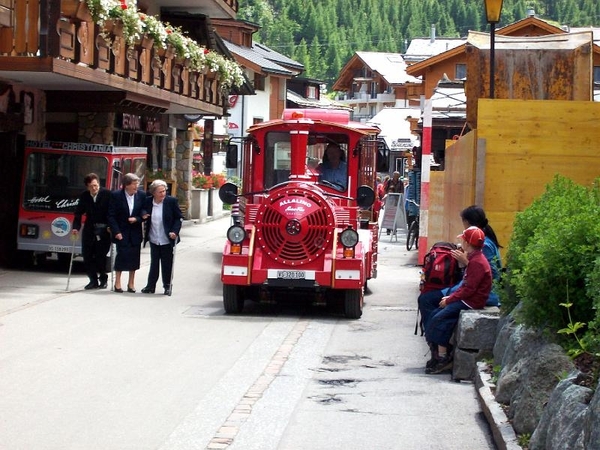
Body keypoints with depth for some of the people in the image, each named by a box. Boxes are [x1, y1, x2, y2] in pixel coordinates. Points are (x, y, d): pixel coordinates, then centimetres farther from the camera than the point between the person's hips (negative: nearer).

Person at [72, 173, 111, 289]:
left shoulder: (107, 194, -9)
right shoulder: (84, 196, 2)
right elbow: (78, 213, 4)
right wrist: (76, 227, -7)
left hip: (104, 229, -4)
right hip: (89, 229, 4)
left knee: (101, 255, -5)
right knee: (87, 255, 1)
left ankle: (103, 279, 12)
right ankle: (93, 280, 11)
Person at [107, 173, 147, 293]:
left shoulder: (142, 195, 0)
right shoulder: (116, 196, -7)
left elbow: (144, 212, 6)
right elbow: (111, 216, -6)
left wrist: (137, 219, -14)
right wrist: (116, 231, -12)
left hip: (135, 232, 3)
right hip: (121, 232, -3)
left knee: (134, 257, 5)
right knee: (121, 255, -6)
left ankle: (131, 283, 17)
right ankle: (117, 282, 5)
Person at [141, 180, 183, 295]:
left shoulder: (171, 201, -8)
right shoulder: (148, 202, 1)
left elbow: (179, 218, -3)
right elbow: (145, 215, 15)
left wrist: (175, 231, -15)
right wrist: (143, 216, -9)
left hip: (167, 239, -3)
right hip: (154, 239, 3)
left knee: (167, 264, 5)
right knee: (154, 263, 9)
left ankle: (167, 286, 17)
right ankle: (151, 286, 17)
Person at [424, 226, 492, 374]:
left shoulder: (477, 262, -19)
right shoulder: (473, 259, 15)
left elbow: (469, 289, -22)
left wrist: (449, 300, -15)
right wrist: (451, 296, 9)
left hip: (471, 303, -11)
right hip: (466, 300, 11)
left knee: (440, 319, -18)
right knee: (435, 315, 4)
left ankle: (443, 358, -14)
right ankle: (440, 354, 5)